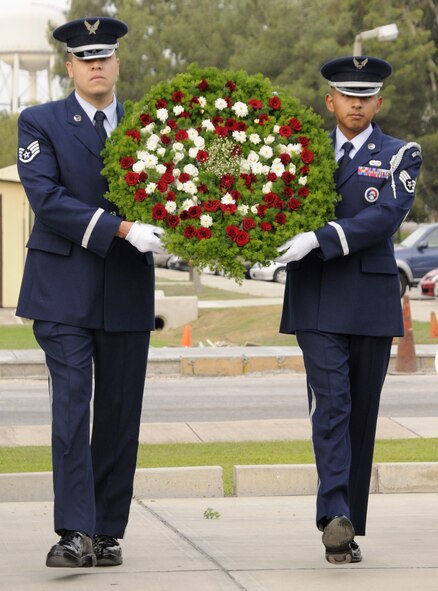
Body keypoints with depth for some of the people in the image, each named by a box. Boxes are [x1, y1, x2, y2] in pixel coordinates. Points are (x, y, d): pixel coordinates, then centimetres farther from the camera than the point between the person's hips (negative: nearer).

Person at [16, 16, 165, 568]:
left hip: (127, 292, 3)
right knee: (71, 405, -11)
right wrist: (121, 229, -20)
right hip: (65, 289, -3)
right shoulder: (40, 123, 1)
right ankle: (75, 533, -13)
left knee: (120, 414, 4)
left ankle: (108, 532, 11)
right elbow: (46, 197, -11)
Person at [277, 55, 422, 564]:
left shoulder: (400, 157, 4)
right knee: (331, 405, -13)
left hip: (372, 302, 0)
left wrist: (321, 239, -23)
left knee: (362, 413, 5)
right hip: (317, 302, 0)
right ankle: (336, 517, -22)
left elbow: (387, 215, -13)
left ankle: (349, 526, 12)